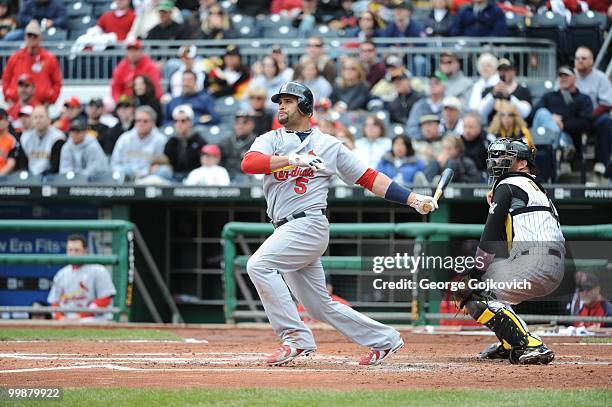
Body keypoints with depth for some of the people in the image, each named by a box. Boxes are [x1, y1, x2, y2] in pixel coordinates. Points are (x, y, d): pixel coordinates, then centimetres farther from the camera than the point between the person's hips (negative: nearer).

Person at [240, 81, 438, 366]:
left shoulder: (329, 145, 7)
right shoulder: (270, 140, 12)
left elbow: (368, 178, 7)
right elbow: (249, 163, -9)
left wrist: (413, 199, -1)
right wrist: (292, 159, -24)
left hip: (309, 223, -5)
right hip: (286, 231, 5)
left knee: (259, 265, -25)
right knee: (320, 307, 9)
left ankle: (296, 337, -21)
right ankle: (384, 340, 22)